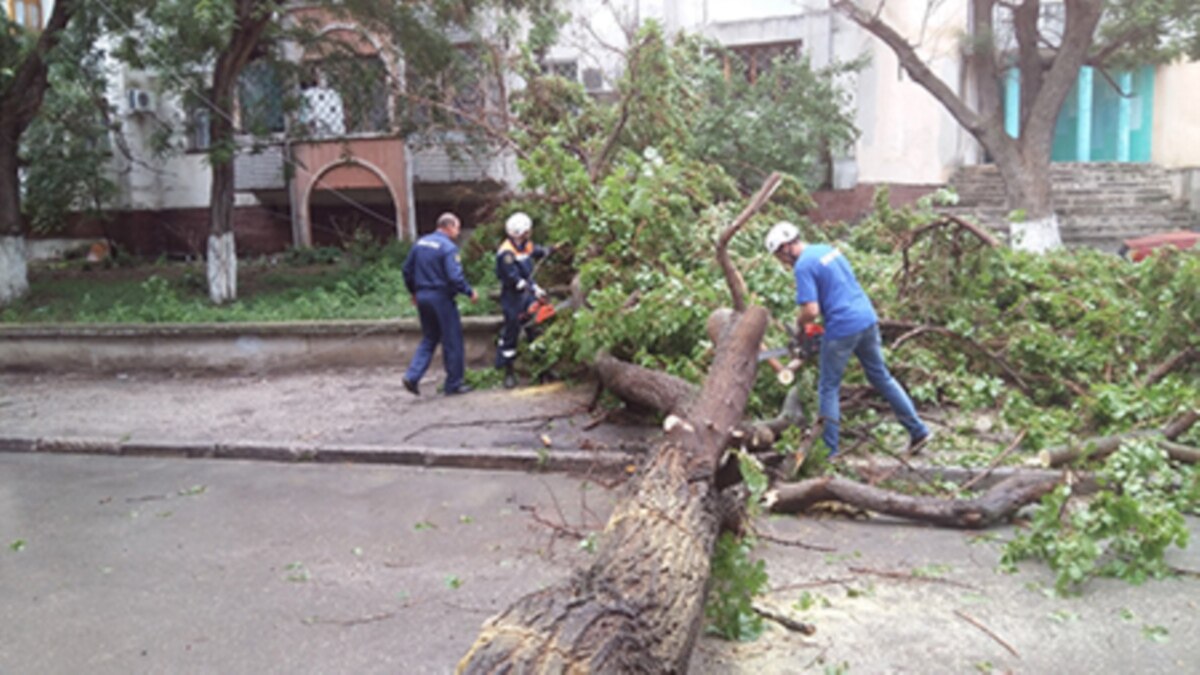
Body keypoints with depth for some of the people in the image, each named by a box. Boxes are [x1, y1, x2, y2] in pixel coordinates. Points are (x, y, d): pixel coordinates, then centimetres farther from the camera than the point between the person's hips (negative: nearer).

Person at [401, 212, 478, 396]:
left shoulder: (420, 243, 9)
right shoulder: (448, 247, -14)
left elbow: (407, 269, 14)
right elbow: (455, 277, -22)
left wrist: (414, 292, 24)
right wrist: (470, 292, -9)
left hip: (422, 296, 7)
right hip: (441, 298, -7)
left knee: (429, 339, 18)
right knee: (452, 341, 5)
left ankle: (413, 376, 3)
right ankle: (453, 384, 11)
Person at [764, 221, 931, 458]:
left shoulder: (803, 266, -13)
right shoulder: (828, 249, 14)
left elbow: (811, 311, -20)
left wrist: (799, 325, 0)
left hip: (842, 329, -8)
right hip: (868, 318, 8)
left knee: (828, 388, 6)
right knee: (882, 377, 20)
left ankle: (830, 451, 9)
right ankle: (918, 430, 24)